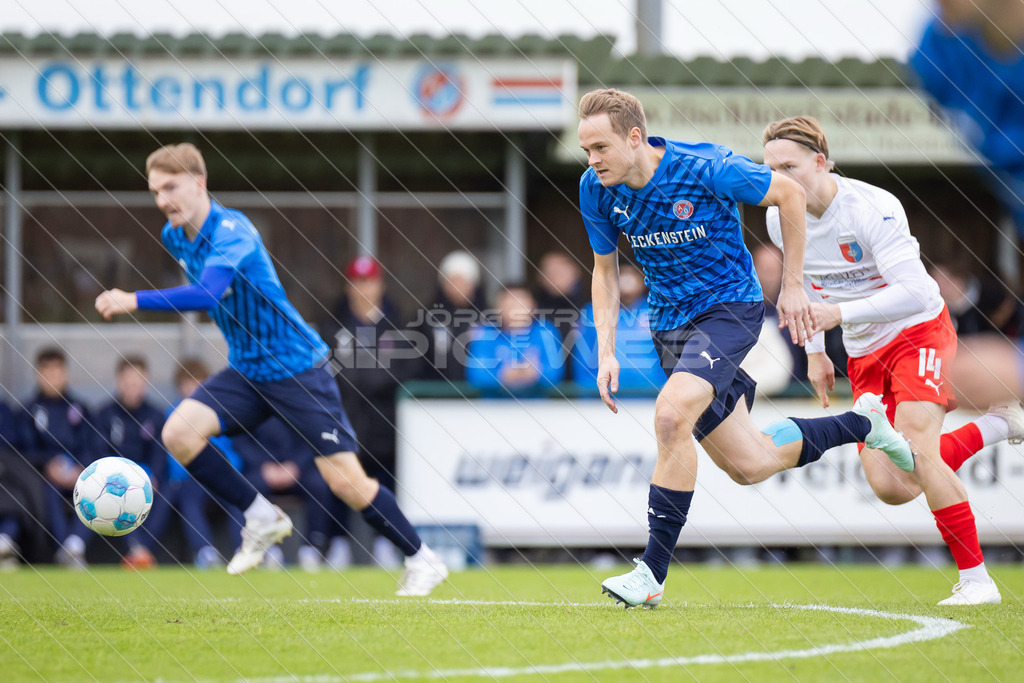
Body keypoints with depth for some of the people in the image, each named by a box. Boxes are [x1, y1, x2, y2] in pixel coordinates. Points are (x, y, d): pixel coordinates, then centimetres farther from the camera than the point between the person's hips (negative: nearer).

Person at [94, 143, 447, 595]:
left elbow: (206, 295, -39)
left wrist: (135, 301, -43)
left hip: (297, 367, -7)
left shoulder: (231, 231, -23)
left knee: (345, 481, -10)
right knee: (178, 432, -14)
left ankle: (422, 560, 9)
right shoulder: (175, 236, 3)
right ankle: (262, 519, 1)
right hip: (245, 372, 7)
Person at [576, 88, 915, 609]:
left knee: (672, 415, -30)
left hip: (729, 306, -6)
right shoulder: (596, 190, -8)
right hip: (670, 324, 6)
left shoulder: (706, 169, -23)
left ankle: (652, 573, -25)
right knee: (748, 465, 7)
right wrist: (606, 352, -4)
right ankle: (860, 422, 34)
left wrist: (792, 286, -4)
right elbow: (605, 270, 7)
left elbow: (789, 194, -7)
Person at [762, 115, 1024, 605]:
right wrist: (814, 352, 15)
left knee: (916, 450, -24)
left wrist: (841, 314, -39)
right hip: (863, 353, 6)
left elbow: (914, 292, -32)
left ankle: (975, 579, -13)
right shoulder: (781, 220, -5)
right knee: (890, 487, -5)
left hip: (919, 330, -6)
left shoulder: (874, 209, -25)